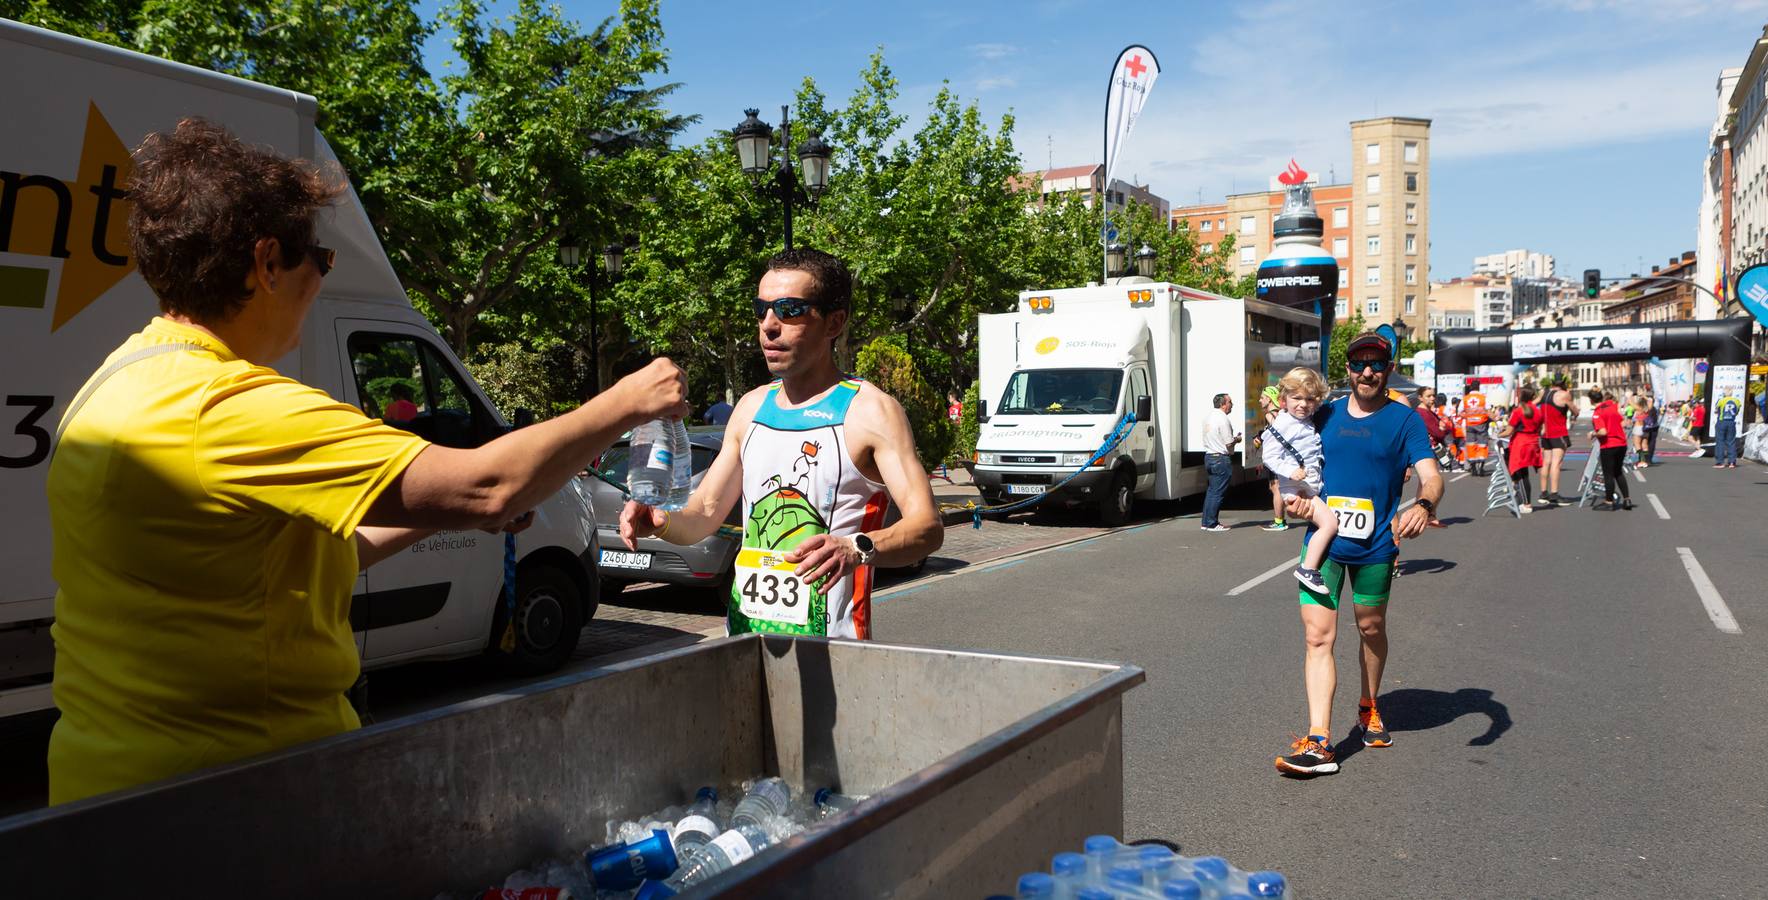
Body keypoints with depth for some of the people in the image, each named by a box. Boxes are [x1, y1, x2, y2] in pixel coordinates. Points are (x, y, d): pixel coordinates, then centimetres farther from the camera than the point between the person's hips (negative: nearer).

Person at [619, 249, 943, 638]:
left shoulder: (870, 409, -9)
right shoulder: (752, 407, 11)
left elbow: (927, 526, -18)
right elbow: (704, 515, 16)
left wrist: (857, 549, -36)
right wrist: (661, 521, -6)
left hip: (826, 639, -5)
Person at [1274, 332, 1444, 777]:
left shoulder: (1404, 420, -3)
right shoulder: (1326, 414, 7)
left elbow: (1431, 476, -13)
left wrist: (1423, 505, -34)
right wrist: (1294, 494, -4)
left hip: (1375, 546, -1)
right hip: (1324, 541, 2)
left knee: (1372, 629, 17)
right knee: (1318, 636, -7)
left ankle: (1369, 708, 42)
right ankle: (1319, 743, -10)